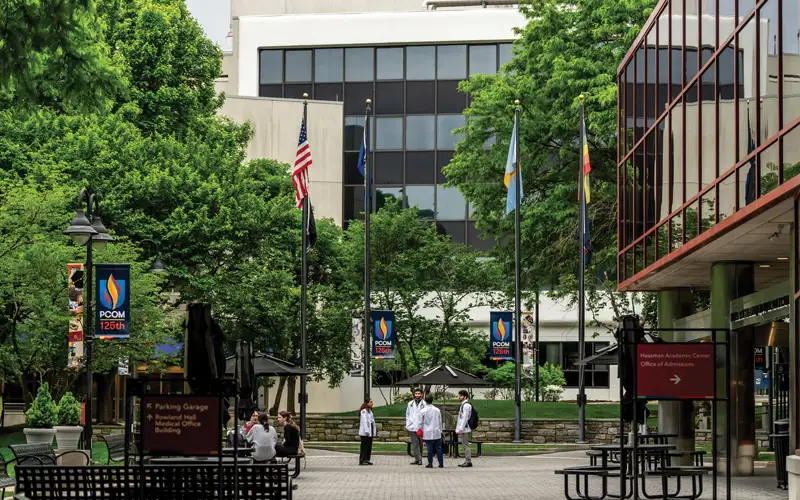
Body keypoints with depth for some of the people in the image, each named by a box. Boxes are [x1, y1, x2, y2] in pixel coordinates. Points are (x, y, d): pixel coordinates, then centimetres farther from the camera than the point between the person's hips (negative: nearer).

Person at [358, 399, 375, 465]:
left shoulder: (369, 410, 17)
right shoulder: (364, 411, -12)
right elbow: (364, 421, -18)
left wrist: (373, 431, 16)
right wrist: (366, 430, -23)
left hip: (370, 431, 9)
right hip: (365, 432, -9)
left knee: (369, 446, 10)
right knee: (364, 446, -8)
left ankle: (367, 460, 14)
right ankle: (362, 460, -6)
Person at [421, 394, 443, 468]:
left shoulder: (423, 411, -5)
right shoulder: (437, 410, 3)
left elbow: (421, 423, 1)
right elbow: (440, 422, 10)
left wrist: (421, 432, 13)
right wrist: (440, 431, 20)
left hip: (427, 433, -2)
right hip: (437, 433, 2)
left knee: (430, 448, 0)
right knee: (438, 448, 5)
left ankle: (430, 463, 0)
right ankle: (441, 463, 7)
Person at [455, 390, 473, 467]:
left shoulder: (466, 405, -13)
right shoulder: (462, 405, 17)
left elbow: (465, 418, -19)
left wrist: (461, 429, -21)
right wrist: (458, 429, 20)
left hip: (464, 429, -10)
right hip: (462, 429, 10)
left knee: (466, 445, -9)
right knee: (465, 445, 11)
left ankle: (468, 462, -8)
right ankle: (467, 461, 14)